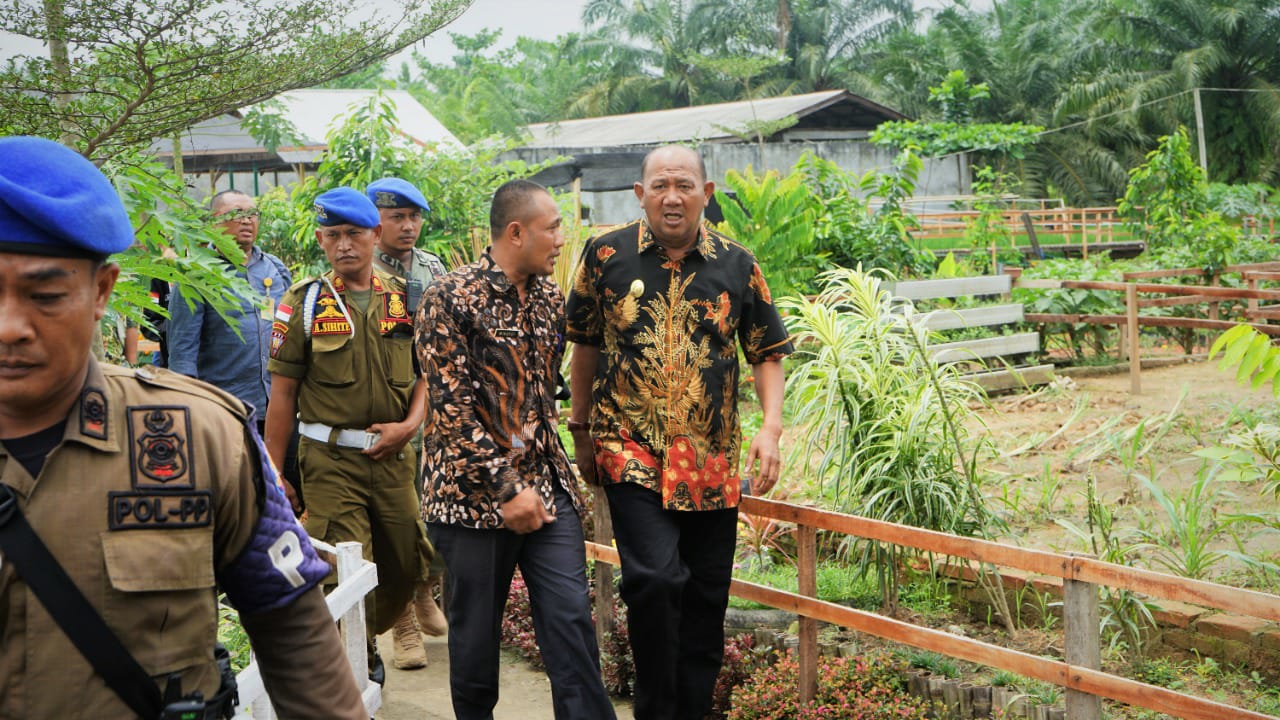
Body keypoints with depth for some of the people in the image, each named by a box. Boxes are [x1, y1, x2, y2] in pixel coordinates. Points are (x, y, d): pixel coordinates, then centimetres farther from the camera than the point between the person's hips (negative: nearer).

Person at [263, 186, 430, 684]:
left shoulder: (404, 299, 8)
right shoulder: (304, 304, 0)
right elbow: (283, 392, 0)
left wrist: (409, 423, -5)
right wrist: (274, 472, -2)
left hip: (395, 457, 4)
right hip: (331, 460, -3)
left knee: (404, 567, 11)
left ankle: (362, 647, 35)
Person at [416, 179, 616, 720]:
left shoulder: (550, 299, 9)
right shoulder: (451, 298, -11)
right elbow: (451, 406, -15)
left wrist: (549, 470, 15)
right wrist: (506, 488, -16)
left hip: (547, 487, 5)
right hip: (474, 491, -5)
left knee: (571, 618, -1)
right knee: (476, 634, 7)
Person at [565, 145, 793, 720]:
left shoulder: (736, 265, 5)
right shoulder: (606, 256, 1)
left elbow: (768, 353, 10)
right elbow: (584, 344, 11)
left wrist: (771, 427, -4)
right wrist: (581, 430, 12)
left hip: (711, 459, 3)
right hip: (632, 452, -2)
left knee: (706, 596, 8)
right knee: (654, 577, -18)